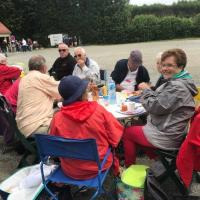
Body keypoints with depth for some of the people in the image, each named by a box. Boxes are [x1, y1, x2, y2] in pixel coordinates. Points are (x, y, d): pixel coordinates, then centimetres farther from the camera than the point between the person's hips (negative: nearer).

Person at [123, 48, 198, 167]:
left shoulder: (177, 87, -25)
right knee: (136, 128, 24)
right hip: (169, 133, 10)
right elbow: (160, 101, 14)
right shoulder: (176, 82, 9)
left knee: (127, 132, 5)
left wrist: (146, 90, -10)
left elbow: (155, 107, -24)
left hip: (166, 138, -10)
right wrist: (147, 91, -2)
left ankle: (129, 167, 21)